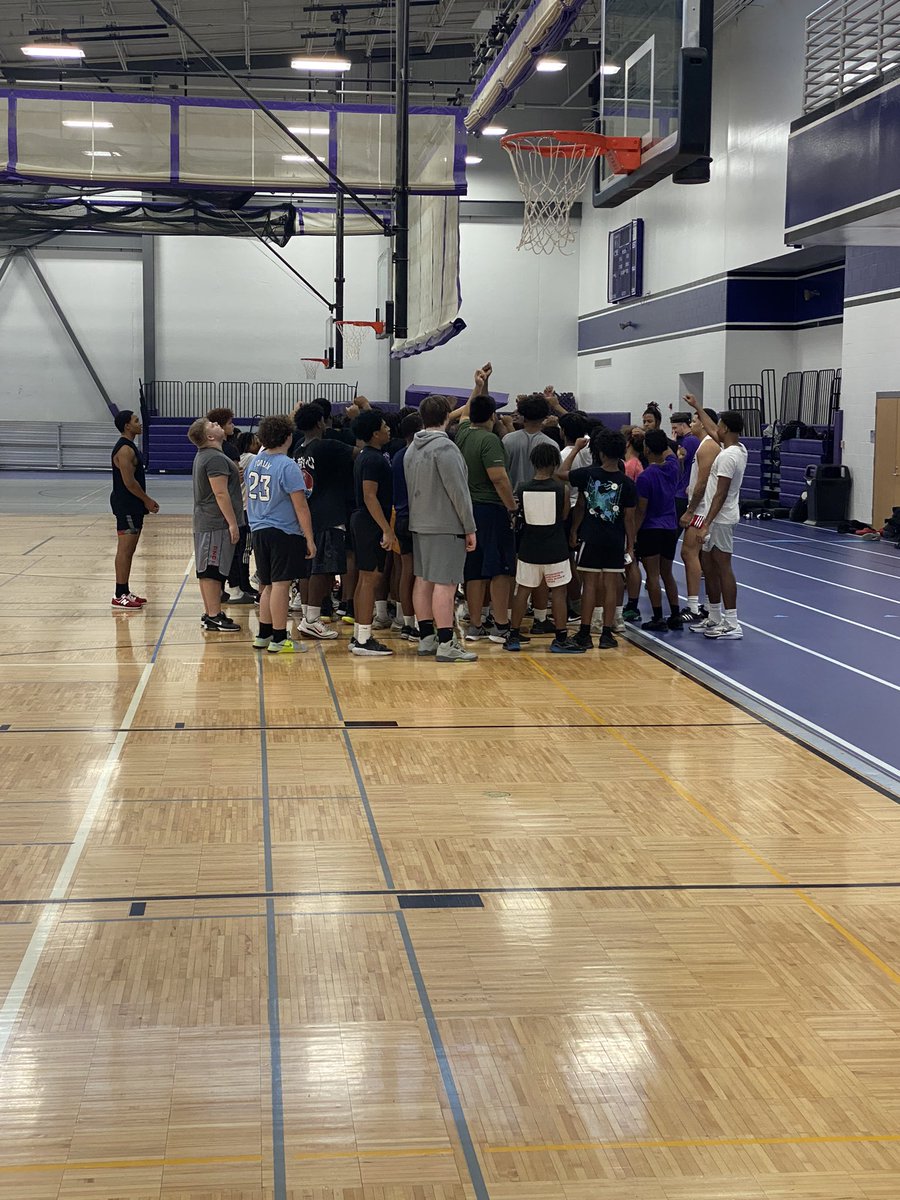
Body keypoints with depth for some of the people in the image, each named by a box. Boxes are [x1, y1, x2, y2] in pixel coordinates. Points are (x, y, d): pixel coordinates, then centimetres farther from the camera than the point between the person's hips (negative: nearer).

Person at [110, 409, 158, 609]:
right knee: (125, 550, -7)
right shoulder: (125, 450, -17)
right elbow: (129, 482, -21)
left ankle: (125, 592, 20)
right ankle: (120, 596, -5)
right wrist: (147, 500, -13)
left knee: (128, 550, 13)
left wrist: (146, 500, 17)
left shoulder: (129, 447, 15)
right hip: (126, 506, -11)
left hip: (131, 505, 11)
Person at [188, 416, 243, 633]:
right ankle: (214, 617, -7)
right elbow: (220, 493, -21)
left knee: (207, 571, 13)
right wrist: (232, 523, -20)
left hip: (205, 522, 11)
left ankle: (209, 613, 19)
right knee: (213, 571, -8)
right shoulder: (216, 459, -17)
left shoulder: (203, 456, 16)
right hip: (217, 523, -11)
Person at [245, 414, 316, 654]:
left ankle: (263, 635, 21)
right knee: (280, 585, -3)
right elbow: (300, 507, -15)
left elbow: (250, 498, 19)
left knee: (268, 585, 16)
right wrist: (309, 539, -11)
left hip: (259, 532, 8)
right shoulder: (288, 466, -15)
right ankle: (279, 639, 0)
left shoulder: (254, 463, 8)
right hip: (284, 533, -8)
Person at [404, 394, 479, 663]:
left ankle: (426, 638, 17)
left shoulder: (412, 449, 13)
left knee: (423, 580, 11)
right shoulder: (445, 447, -15)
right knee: (445, 583, -9)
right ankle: (446, 644, -10)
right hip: (446, 526, -9)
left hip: (419, 524, 9)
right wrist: (470, 528, -12)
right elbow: (458, 491, -16)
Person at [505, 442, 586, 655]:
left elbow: (520, 515, 8)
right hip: (555, 549, -2)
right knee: (558, 592, 4)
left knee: (523, 590, 11)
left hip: (529, 549, 2)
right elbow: (564, 517, 1)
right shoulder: (562, 490, -10)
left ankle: (513, 636, 15)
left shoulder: (521, 490, -5)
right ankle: (561, 638, 7)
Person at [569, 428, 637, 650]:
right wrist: (630, 545, 6)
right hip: (616, 540, 0)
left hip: (591, 538, 0)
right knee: (611, 586, 6)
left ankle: (585, 633, 8)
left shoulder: (588, 474, -8)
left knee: (590, 584, 6)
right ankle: (606, 634, 8)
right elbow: (629, 518, -1)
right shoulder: (626, 483, -5)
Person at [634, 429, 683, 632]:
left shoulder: (645, 477, -18)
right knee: (668, 574, 16)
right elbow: (668, 451, 23)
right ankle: (675, 616, 17)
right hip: (671, 528, 6)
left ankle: (658, 619, 2)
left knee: (652, 575, 0)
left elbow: (641, 511, -15)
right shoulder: (672, 466, -2)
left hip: (650, 529, -6)